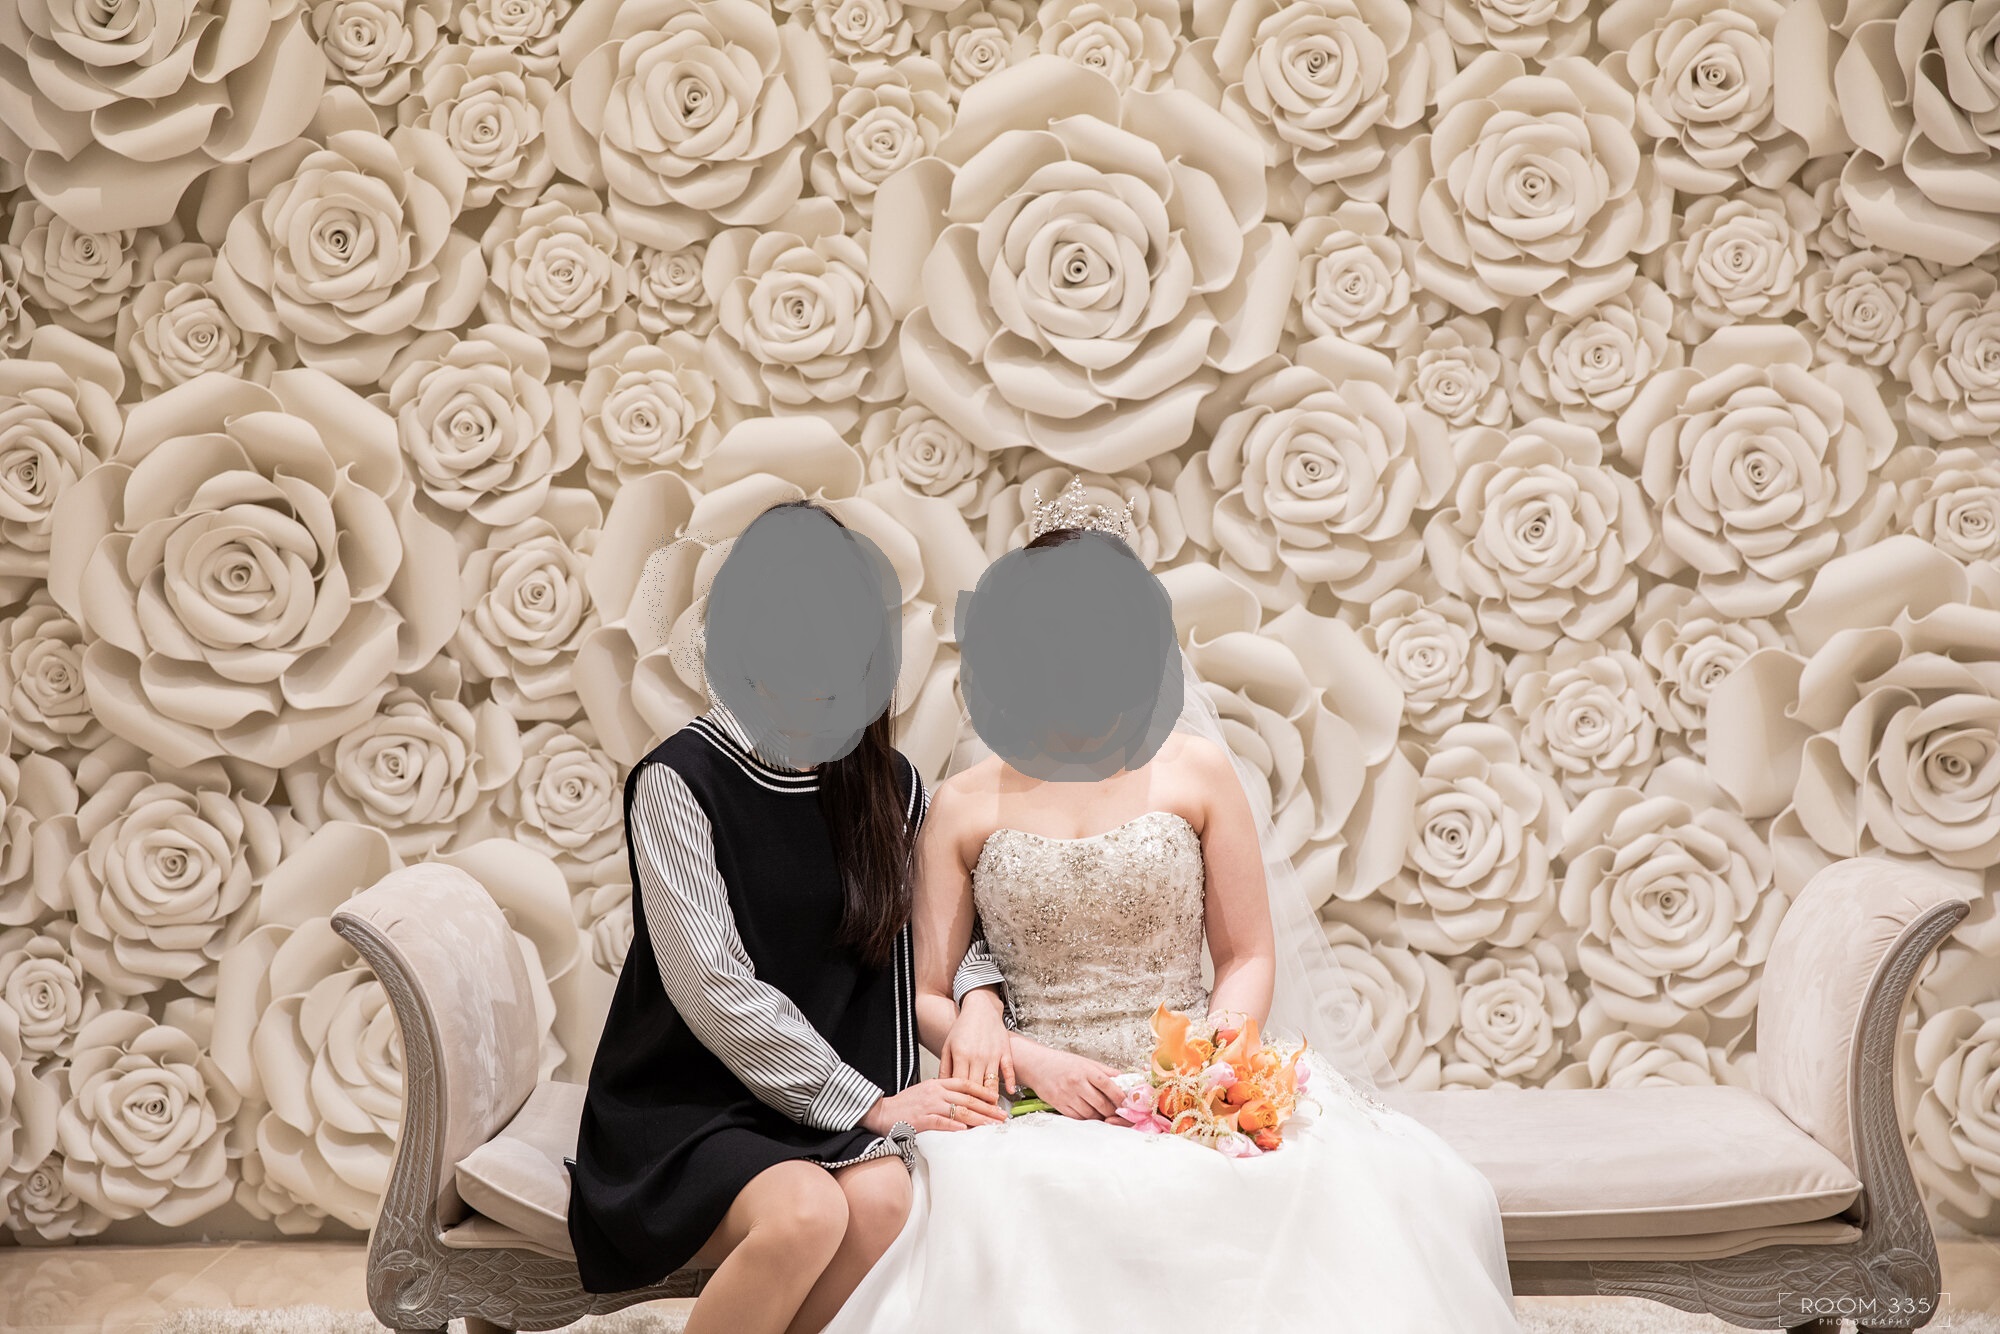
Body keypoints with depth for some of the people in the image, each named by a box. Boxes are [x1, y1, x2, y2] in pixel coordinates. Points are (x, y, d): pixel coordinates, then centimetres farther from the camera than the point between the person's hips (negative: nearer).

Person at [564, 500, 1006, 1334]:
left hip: (836, 1111, 4)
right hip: (683, 1112, -4)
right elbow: (713, 989, -14)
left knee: (883, 1197, -28)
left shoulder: (890, 786, 7)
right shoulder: (681, 779, -9)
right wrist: (869, 1104, -14)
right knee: (807, 1213, -32)